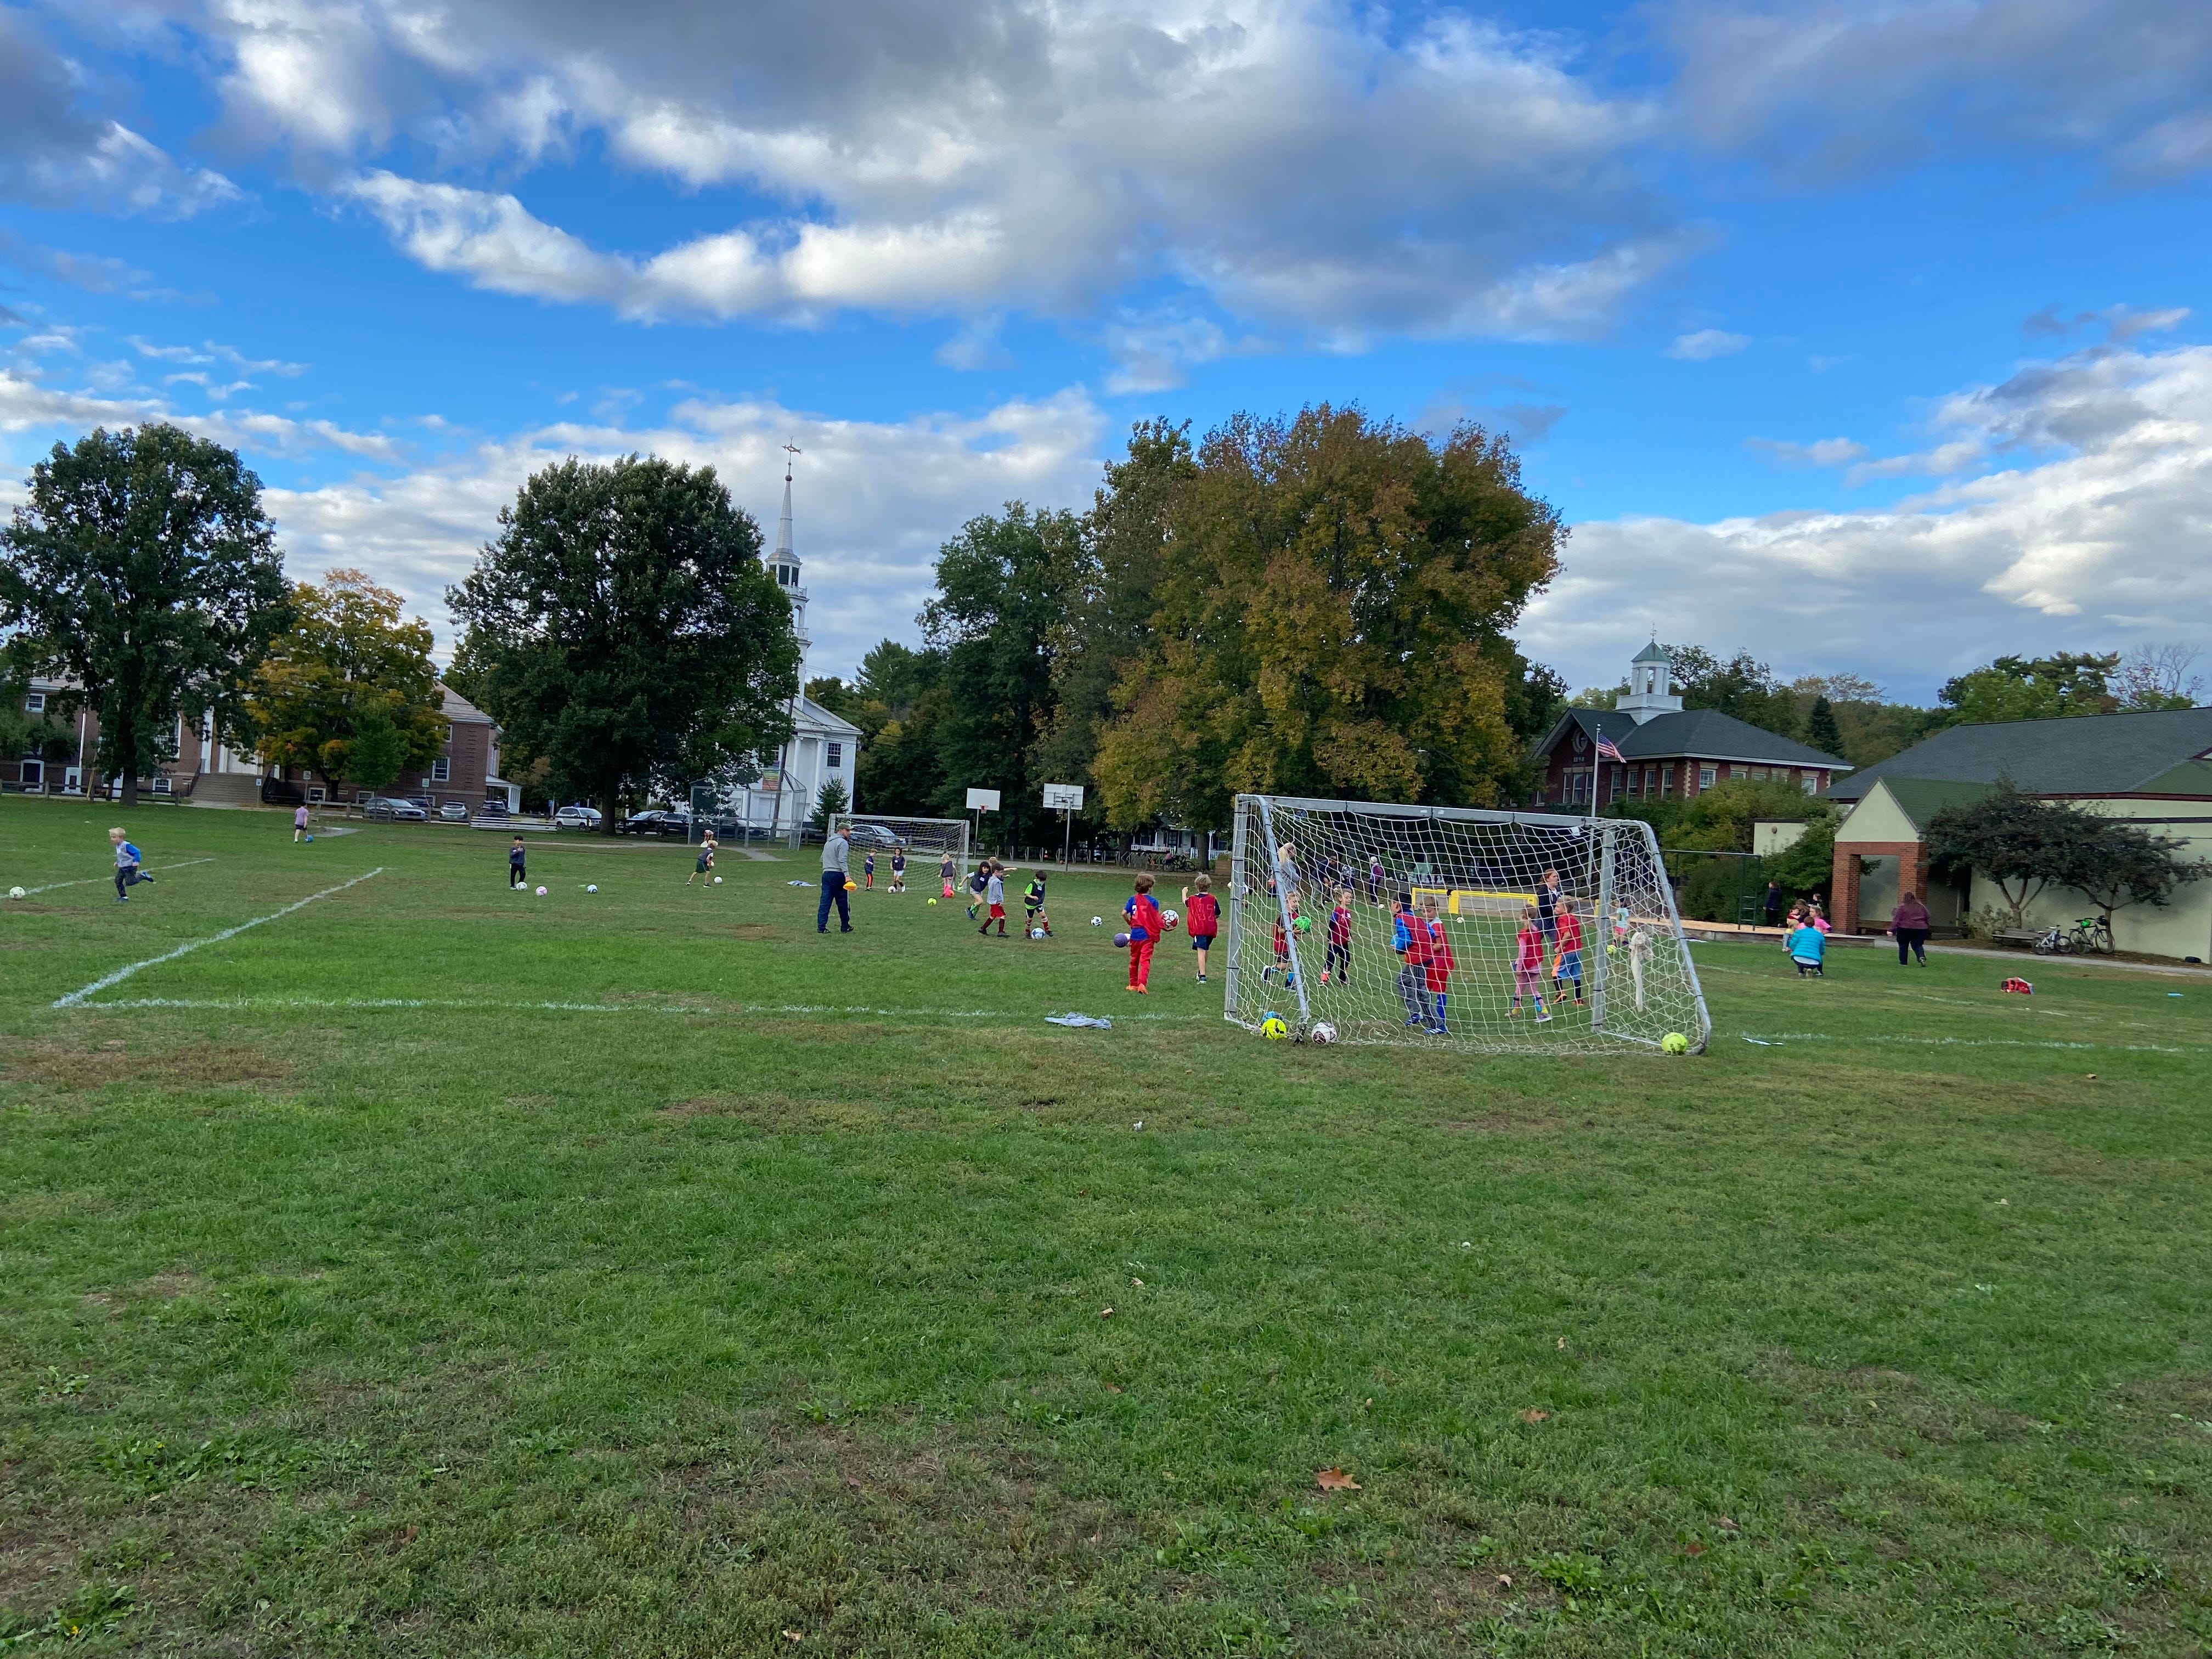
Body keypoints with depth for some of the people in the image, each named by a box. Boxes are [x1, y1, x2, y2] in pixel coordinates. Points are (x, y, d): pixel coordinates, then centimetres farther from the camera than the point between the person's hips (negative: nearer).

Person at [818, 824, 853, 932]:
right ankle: (845, 926, 12)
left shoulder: (828, 842, 20)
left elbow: (822, 859, 25)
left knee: (825, 902, 2)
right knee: (842, 903, 4)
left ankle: (821, 927, -5)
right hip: (838, 875, -7)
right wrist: (847, 875, -24)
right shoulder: (843, 843, -7)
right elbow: (842, 860, -18)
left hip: (826, 874, 7)